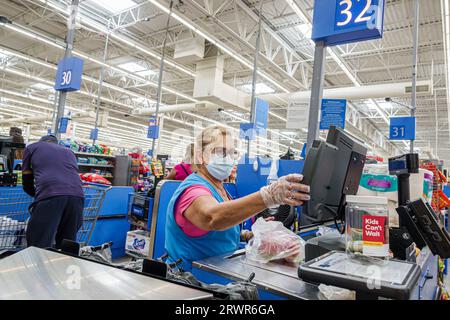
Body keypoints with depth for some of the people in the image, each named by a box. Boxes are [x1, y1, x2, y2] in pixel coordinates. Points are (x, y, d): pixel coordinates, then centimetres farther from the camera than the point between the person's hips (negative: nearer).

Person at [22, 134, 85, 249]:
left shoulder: (32, 147, 26)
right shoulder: (69, 152, 35)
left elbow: (27, 183, 26)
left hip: (50, 196, -4)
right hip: (77, 196, 4)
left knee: (38, 248, 1)